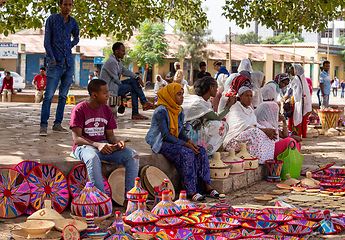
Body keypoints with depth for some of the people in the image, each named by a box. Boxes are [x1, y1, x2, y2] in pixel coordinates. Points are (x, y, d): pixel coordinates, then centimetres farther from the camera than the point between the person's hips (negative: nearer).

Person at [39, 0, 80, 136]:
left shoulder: (73, 22, 11)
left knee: (63, 95, 6)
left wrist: (69, 47, 14)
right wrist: (52, 59, -11)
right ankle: (43, 125, -8)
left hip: (69, 63, 5)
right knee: (49, 95, -10)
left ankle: (57, 124, 11)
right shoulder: (52, 19, -1)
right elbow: (47, 41, -3)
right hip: (56, 63, -5)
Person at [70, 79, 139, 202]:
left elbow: (110, 134, 13)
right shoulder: (79, 109, -6)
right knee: (93, 158, -42)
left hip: (104, 144, 6)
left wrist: (117, 142, -13)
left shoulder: (107, 109, 12)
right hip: (84, 146, -5)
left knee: (133, 156, -18)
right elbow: (77, 138, -13)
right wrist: (97, 145, -28)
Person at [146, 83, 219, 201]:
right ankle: (191, 191, -29)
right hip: (161, 143, -8)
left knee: (201, 151, -12)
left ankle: (206, 186, -14)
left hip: (174, 141, 8)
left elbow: (181, 131, 11)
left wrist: (189, 141, -10)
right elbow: (165, 135, -21)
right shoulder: (161, 112, -17)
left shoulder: (179, 110, 9)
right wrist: (185, 144, -24)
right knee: (187, 153, -31)